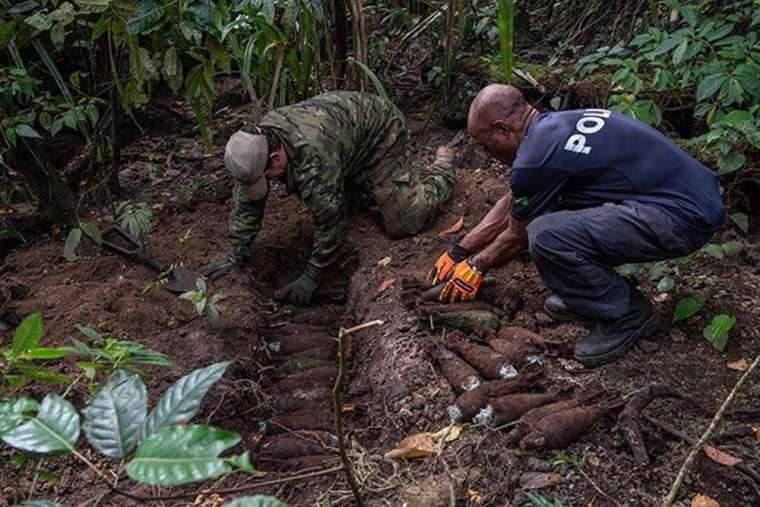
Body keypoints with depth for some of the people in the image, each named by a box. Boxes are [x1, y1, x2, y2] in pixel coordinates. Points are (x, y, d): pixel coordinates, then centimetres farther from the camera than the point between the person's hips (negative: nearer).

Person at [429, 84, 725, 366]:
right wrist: (458, 252, 28)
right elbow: (509, 204, 23)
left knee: (546, 236, -22)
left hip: (686, 217, -10)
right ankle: (589, 289, 19)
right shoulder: (553, 125, 12)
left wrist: (477, 266, 18)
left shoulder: (535, 157, -17)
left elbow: (517, 237, 1)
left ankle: (628, 315, -1)